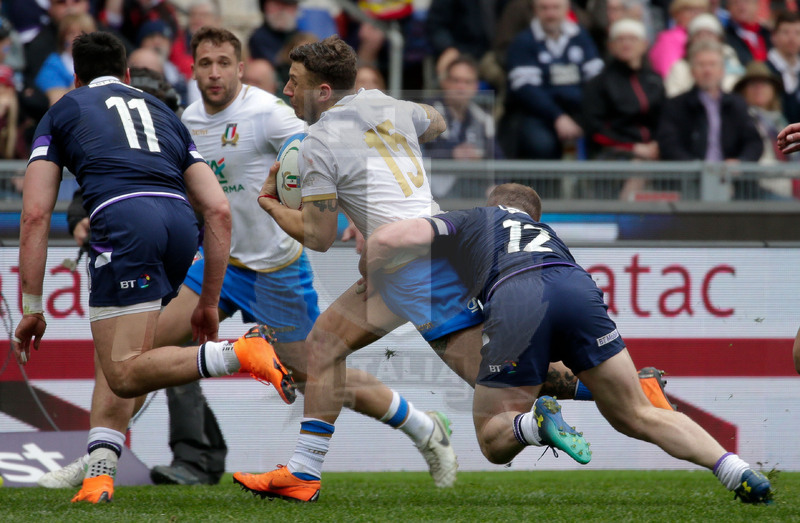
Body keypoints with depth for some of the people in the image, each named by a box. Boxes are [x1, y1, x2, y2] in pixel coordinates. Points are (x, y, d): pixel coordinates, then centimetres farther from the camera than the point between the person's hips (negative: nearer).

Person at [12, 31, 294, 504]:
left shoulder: (62, 112, 24)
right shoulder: (163, 112, 32)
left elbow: (35, 215, 13)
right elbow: (219, 211, 23)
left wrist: (31, 309, 15)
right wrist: (209, 301, 29)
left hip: (123, 220, -5)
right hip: (181, 221, 5)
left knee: (125, 375, -9)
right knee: (116, 355, 21)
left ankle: (240, 354, -29)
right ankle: (100, 473, 5)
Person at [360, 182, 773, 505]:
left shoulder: (469, 221, 33)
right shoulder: (546, 234, 44)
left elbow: (384, 242, 20)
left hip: (514, 300, -3)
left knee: (493, 441, 11)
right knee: (637, 416, 12)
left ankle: (532, 423, -23)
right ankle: (734, 469, -8)